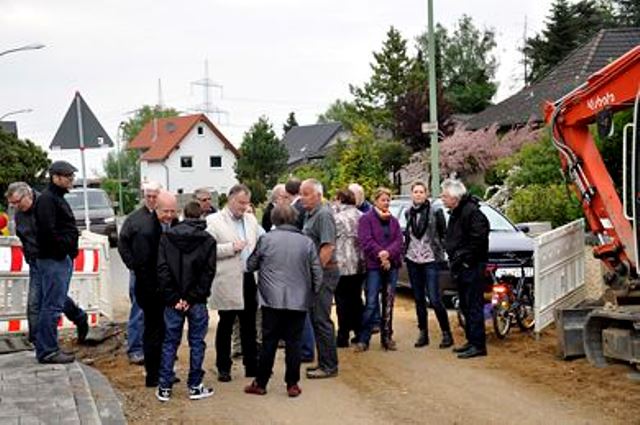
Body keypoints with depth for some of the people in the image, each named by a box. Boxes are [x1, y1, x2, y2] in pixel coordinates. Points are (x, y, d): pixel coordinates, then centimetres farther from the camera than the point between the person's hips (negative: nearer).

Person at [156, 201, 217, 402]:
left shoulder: (167, 237, 2)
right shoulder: (208, 240, -1)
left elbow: (162, 269, -4)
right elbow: (208, 272, -8)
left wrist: (173, 297, -5)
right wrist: (192, 297, -8)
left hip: (173, 301, 2)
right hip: (197, 302, -1)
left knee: (170, 343, 9)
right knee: (197, 343, 8)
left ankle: (164, 387, 11)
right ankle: (195, 386, 12)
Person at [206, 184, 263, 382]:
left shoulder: (251, 220, 13)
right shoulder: (214, 221, -5)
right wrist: (231, 247, -18)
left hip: (249, 278, 5)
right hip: (227, 282, -5)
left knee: (249, 325, 11)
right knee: (225, 325, 6)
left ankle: (251, 364, 20)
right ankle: (223, 368, 16)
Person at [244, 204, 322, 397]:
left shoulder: (266, 239, -4)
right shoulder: (306, 242, 0)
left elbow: (251, 265, 6)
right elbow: (317, 273, 3)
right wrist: (312, 292, 17)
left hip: (272, 301, -1)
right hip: (299, 301, 1)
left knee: (268, 342, 6)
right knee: (294, 343, 6)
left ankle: (260, 383, 13)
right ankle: (292, 384, 9)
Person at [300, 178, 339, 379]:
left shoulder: (323, 214, -14)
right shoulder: (310, 214, 16)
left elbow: (328, 247, -22)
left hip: (324, 272, -10)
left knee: (321, 319, -6)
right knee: (316, 318, 14)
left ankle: (329, 366, 1)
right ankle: (324, 362, 23)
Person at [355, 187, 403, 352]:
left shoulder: (393, 220, 14)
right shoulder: (366, 219, -1)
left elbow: (399, 240, 3)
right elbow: (366, 241, -11)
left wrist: (388, 253, -15)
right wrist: (380, 256, -17)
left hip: (391, 265, 5)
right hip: (374, 266, -5)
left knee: (388, 303, 8)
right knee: (371, 303, -8)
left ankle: (387, 337, 15)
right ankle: (363, 339, -3)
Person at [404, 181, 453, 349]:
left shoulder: (435, 212, -5)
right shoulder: (408, 213, 8)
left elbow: (444, 234, 0)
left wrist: (441, 252, -5)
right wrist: (404, 252, 10)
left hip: (430, 260, -5)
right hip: (412, 260, 5)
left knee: (434, 299, -9)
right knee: (419, 299, 9)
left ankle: (447, 333, 2)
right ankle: (423, 333, 17)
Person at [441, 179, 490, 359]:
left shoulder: (472, 212, -16)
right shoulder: (455, 213, 16)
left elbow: (478, 239, -22)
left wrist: (463, 256, -18)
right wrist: (453, 257, 12)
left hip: (472, 266, -10)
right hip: (460, 266, 10)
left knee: (474, 306, -8)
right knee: (465, 306, 15)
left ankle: (478, 345, -5)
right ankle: (471, 341, 24)